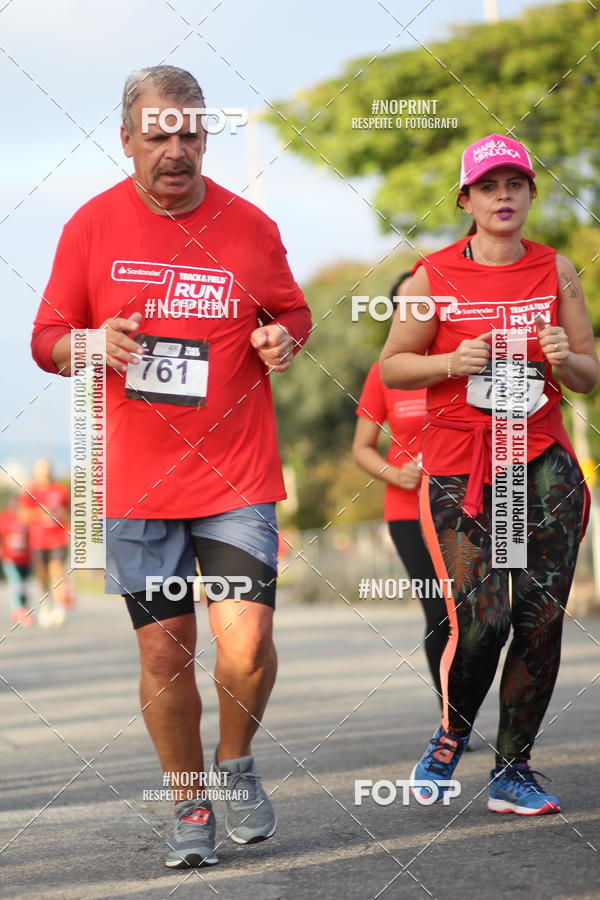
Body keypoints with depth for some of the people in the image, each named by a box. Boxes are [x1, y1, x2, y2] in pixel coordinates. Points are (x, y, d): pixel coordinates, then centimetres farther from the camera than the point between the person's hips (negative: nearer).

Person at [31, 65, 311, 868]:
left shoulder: (250, 227, 1)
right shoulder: (92, 225, 2)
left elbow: (293, 314, 16)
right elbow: (48, 336, 8)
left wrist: (282, 339, -7)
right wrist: (90, 345, -14)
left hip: (236, 478, -1)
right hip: (134, 481, 1)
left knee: (246, 645, -13)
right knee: (163, 651, 5)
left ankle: (236, 763, 17)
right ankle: (191, 804, 25)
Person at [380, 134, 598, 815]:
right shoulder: (435, 275, 1)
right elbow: (392, 366, 7)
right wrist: (452, 362, -11)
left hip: (544, 466, 2)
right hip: (458, 470, -2)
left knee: (540, 619, -2)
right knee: (481, 619, -12)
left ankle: (513, 771, 11)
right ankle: (453, 731, 18)